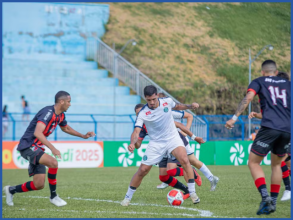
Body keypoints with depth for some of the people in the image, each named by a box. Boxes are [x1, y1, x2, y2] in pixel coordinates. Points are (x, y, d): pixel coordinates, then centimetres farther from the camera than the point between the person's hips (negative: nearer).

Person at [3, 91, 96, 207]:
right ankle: (53, 196, -14)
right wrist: (52, 148, -39)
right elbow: (37, 133, -33)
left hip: (36, 149, 9)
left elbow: (66, 128, 32)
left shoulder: (60, 116, 9)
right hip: (28, 146, -9)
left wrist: (83, 136, 24)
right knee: (53, 162, -29)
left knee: (39, 185, 3)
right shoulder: (48, 112, -21)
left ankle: (11, 190, 26)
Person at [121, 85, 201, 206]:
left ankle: (192, 193, -16)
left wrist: (190, 106, 3)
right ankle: (127, 198, 15)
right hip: (156, 143, -1)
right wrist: (132, 143, -43)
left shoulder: (167, 101, -7)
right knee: (143, 170, -4)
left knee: (184, 160, -25)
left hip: (172, 138, 1)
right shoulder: (142, 113, -16)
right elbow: (136, 131, -23)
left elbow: (177, 106, 17)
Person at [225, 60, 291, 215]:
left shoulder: (259, 82, 12)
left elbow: (248, 98, -5)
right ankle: (273, 202, 15)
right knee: (276, 164, 21)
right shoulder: (287, 84, 22)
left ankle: (265, 197, -16)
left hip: (269, 127, -4)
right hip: (287, 130, 4)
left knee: (253, 162, 3)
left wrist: (234, 118, -11)